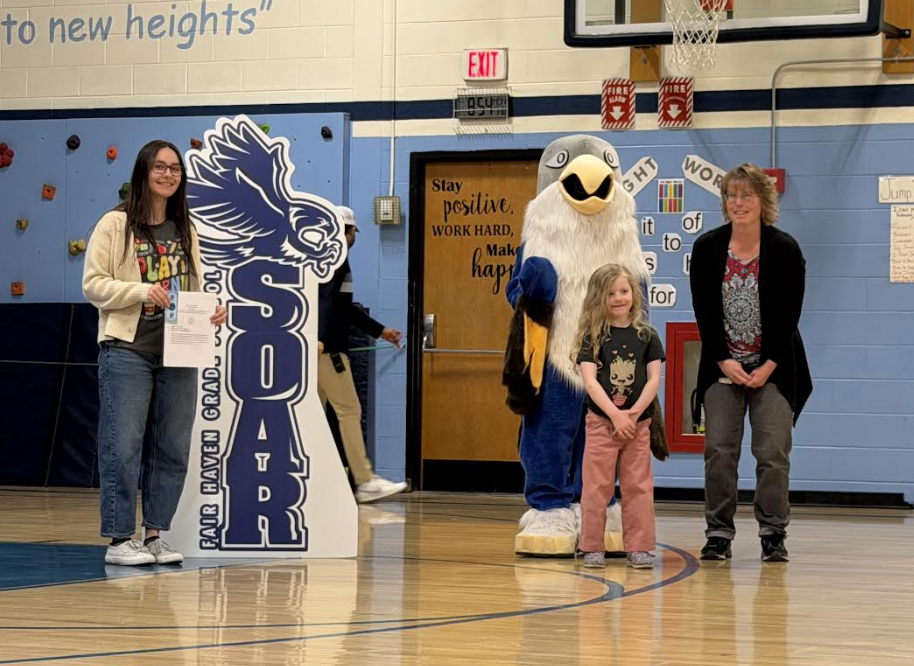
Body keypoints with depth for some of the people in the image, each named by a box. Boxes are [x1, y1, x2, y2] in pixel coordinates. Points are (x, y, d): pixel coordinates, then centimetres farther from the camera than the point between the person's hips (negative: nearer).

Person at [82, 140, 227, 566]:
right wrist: (141, 292, -18)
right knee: (123, 447, -4)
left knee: (172, 448, 7)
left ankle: (154, 535, 16)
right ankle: (119, 539, 2)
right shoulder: (116, 225, -2)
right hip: (128, 351, -5)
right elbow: (93, 284, -5)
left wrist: (212, 310, -2)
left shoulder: (185, 230, 14)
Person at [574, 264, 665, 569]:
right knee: (597, 486, 0)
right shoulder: (593, 336, -2)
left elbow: (654, 379, -1)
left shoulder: (646, 335, 3)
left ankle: (638, 548, 7)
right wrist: (616, 415, -18)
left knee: (638, 487, 3)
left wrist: (633, 413, -13)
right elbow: (590, 381, -11)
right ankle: (592, 547, 6)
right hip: (601, 421, -2)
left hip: (638, 422, 2)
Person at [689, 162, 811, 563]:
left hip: (773, 367, -2)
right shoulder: (706, 248, -1)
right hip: (722, 367, 2)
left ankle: (773, 535, 3)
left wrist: (769, 366, -12)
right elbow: (704, 312, -2)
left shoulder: (785, 250, -5)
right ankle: (719, 535, 5)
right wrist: (723, 361, -10)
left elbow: (790, 315, -6)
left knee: (772, 451, -5)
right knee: (719, 450, -2)